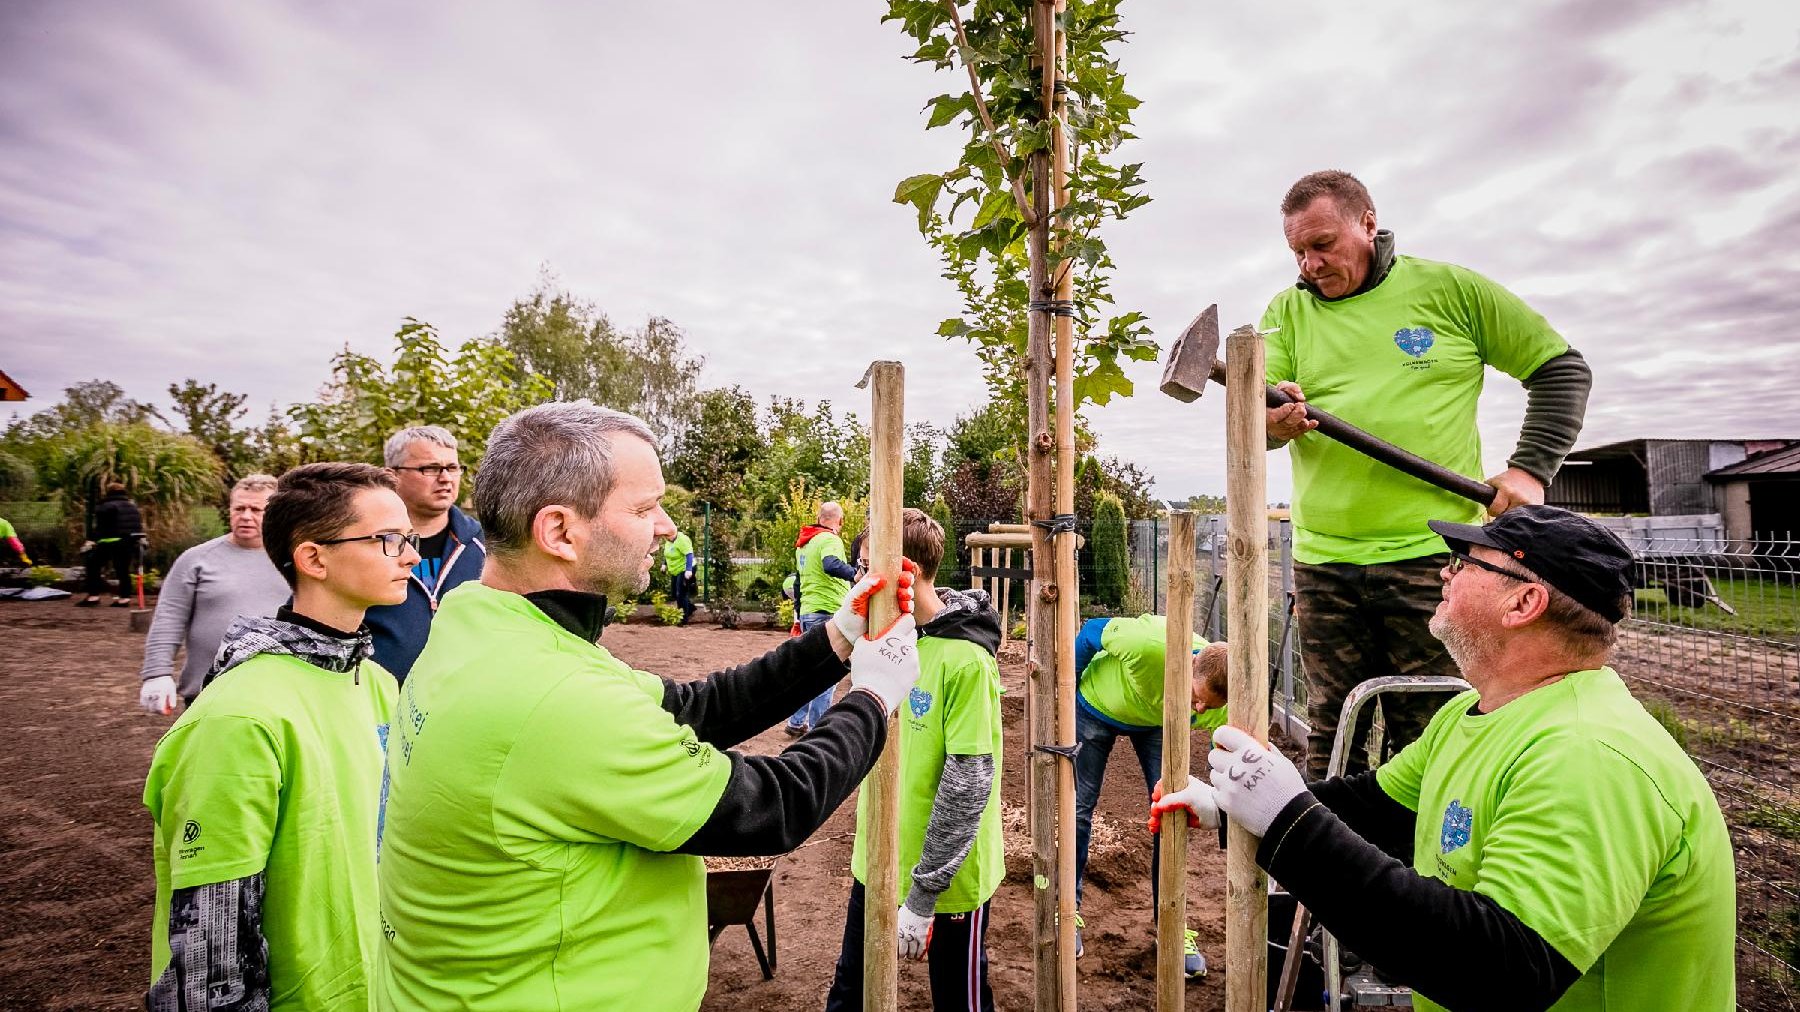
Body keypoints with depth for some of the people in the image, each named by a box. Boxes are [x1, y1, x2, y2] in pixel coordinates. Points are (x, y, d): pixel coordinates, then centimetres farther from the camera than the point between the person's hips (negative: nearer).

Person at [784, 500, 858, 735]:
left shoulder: (803, 543, 16)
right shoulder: (830, 539, -11)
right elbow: (831, 565, -34)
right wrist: (855, 575, -49)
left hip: (807, 612, 9)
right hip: (828, 613, -9)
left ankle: (796, 723, 22)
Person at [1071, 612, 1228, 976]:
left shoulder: (1220, 703, -32)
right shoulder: (1150, 643, -45)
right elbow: (1091, 632, -25)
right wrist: (1068, 690, -14)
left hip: (1155, 724, 3)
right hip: (1097, 706, -2)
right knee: (1080, 809, 2)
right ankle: (1069, 910, 20)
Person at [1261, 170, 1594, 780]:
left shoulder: (1451, 290, 6)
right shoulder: (1288, 312, 10)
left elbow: (1562, 369, 13)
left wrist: (1531, 468, 1)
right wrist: (1273, 422, -24)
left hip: (1432, 552, -2)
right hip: (1322, 562, 2)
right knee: (1330, 741, 11)